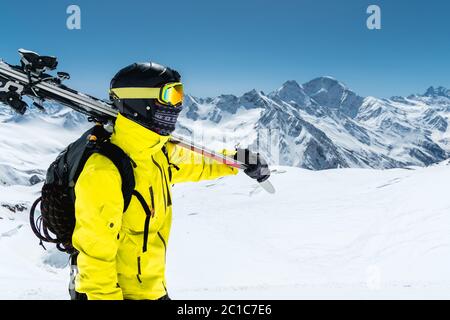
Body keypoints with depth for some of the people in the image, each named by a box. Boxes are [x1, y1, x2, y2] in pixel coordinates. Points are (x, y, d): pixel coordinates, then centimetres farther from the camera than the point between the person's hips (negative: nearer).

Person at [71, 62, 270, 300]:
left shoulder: (160, 154, -1)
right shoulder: (103, 171, -27)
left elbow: (192, 164, 20)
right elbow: (95, 253, -24)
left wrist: (236, 158, 22)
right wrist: (104, 296, -22)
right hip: (115, 292, -8)